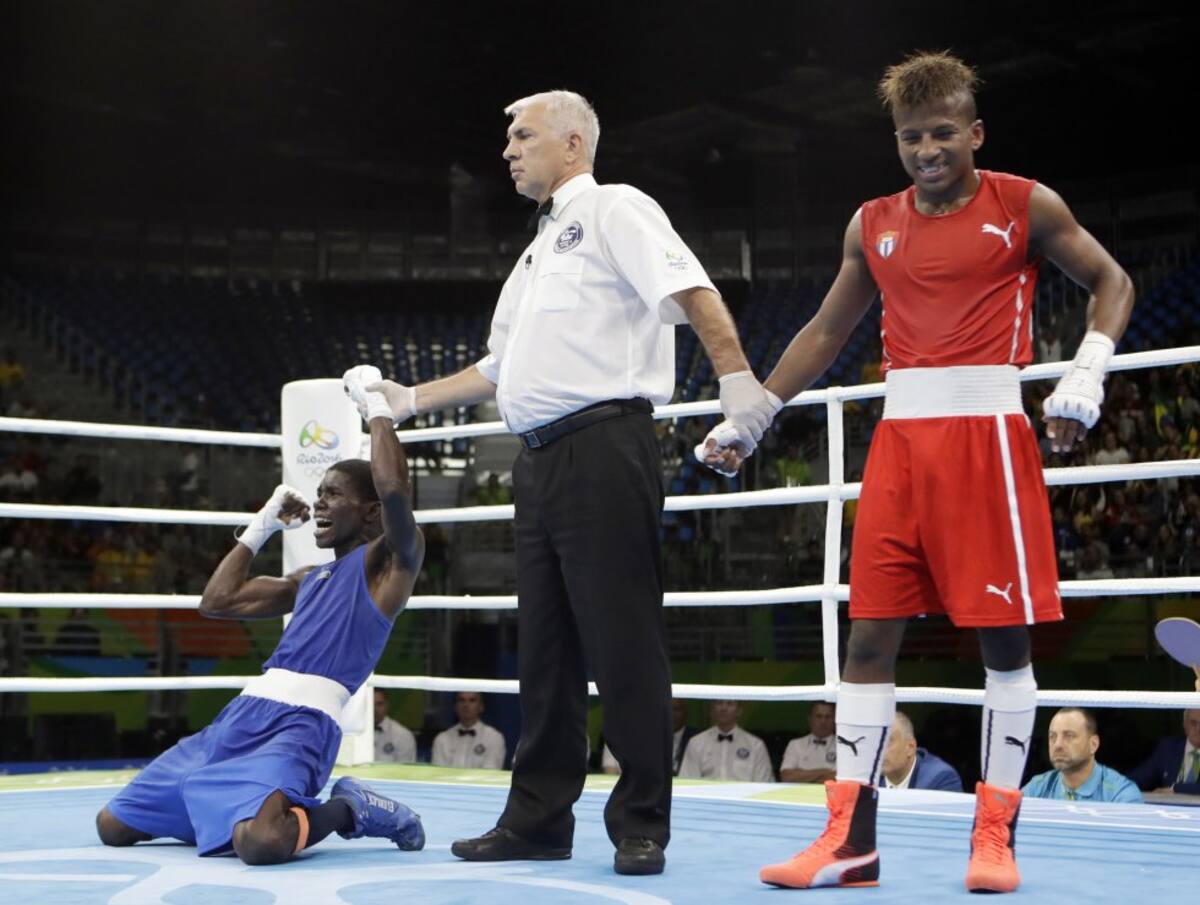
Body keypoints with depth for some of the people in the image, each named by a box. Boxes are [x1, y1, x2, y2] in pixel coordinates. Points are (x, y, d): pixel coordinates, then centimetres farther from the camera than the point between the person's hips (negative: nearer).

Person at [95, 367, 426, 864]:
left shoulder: (388, 562, 2)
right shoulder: (310, 578, 26)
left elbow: (394, 490, -19)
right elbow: (217, 602, 30)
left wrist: (376, 406, -7)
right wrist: (262, 525, 30)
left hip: (302, 724, -9)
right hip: (239, 717, 9)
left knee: (260, 841, -38)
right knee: (113, 826, 11)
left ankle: (347, 810, -7)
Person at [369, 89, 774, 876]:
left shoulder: (614, 208, 0)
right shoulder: (538, 250, 26)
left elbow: (693, 291, -14)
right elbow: (500, 370, 30)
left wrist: (737, 379, -26)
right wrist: (412, 400, 28)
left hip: (603, 449, -9)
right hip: (540, 459, 9)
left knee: (622, 639, -7)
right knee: (546, 647, 10)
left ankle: (642, 825, 0)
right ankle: (538, 819, 17)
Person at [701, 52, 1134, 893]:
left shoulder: (1026, 206, 2)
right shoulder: (873, 225, 13)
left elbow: (1111, 281, 7)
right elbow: (827, 331, 21)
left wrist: (1087, 373, -11)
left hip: (986, 431, -4)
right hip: (900, 436, 4)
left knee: (1005, 635, -1)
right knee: (870, 634, 0)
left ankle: (995, 836, 9)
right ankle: (851, 840, 5)